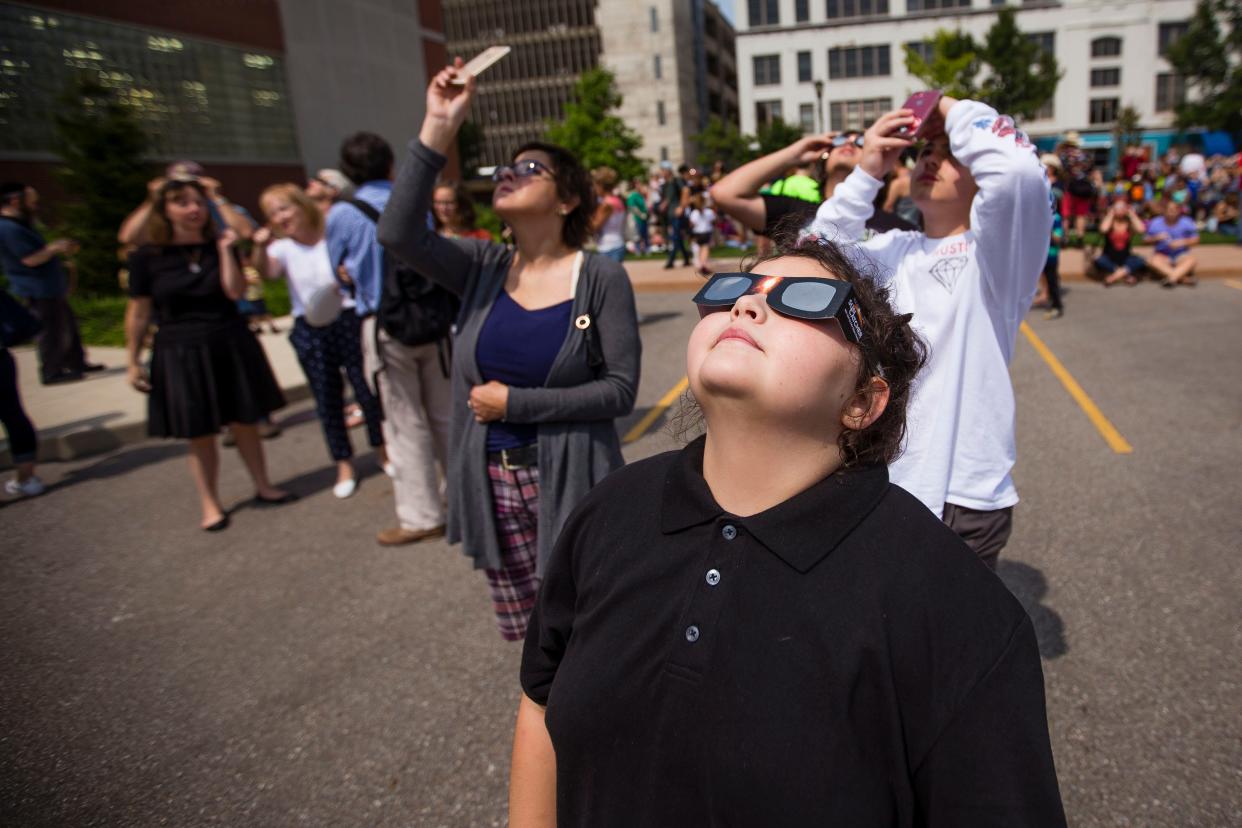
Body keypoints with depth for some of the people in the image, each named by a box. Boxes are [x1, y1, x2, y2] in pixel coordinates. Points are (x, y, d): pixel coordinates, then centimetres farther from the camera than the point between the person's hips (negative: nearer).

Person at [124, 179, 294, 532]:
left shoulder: (219, 246, 4)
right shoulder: (147, 257, -3)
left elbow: (235, 291, -11)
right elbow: (138, 313, 0)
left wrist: (225, 250, -15)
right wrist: (133, 362, -1)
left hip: (230, 347, 2)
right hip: (180, 355, -2)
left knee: (244, 423, 10)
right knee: (199, 435, 5)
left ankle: (263, 488, 26)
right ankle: (210, 505, 19)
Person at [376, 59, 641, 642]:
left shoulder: (601, 278, -8)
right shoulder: (482, 268, 2)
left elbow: (621, 390, -14)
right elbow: (397, 233, -16)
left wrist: (515, 403, -15)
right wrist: (438, 128, -19)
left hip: (568, 484, -4)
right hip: (491, 481, 4)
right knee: (526, 633, 18)